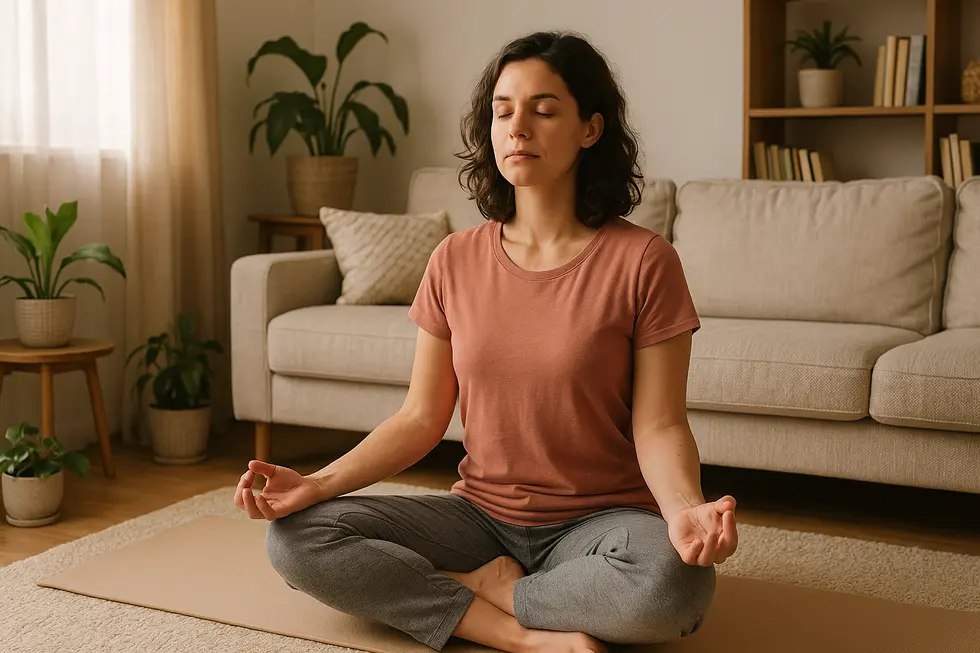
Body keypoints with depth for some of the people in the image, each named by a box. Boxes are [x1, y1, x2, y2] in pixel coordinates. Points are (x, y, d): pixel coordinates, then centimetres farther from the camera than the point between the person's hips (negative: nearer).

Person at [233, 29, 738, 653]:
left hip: (601, 519, -3)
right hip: (482, 512, 4)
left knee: (674, 584, -38)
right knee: (295, 538, -16)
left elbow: (658, 425, -10)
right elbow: (422, 417, 3)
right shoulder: (455, 262, 2)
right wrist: (318, 483, -10)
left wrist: (686, 509, -32)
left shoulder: (641, 260, -9)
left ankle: (481, 587, -11)